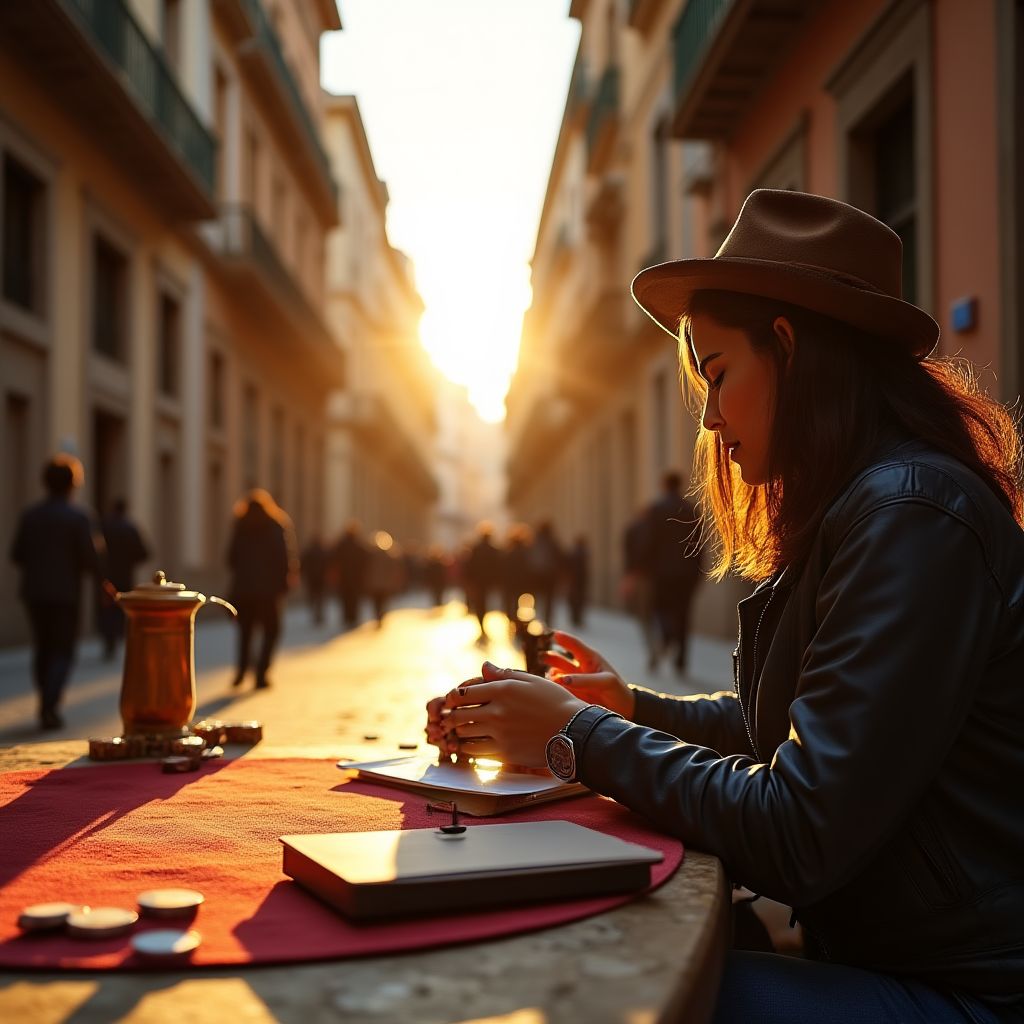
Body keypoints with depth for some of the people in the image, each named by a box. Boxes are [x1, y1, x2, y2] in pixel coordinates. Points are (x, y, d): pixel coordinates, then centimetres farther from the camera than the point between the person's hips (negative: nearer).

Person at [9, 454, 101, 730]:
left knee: (42, 648, 16)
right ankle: (49, 708, -11)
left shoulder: (29, 515, 1)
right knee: (63, 653, 3)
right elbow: (90, 559, -12)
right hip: (65, 593, -4)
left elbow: (17, 555, 3)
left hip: (34, 591, 4)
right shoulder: (78, 518, -11)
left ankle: (47, 705, 20)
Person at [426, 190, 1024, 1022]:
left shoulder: (914, 516, -21)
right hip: (880, 953, 8)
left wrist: (578, 737, -15)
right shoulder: (851, 513, 11)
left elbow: (800, 840, -24)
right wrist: (635, 708, 13)